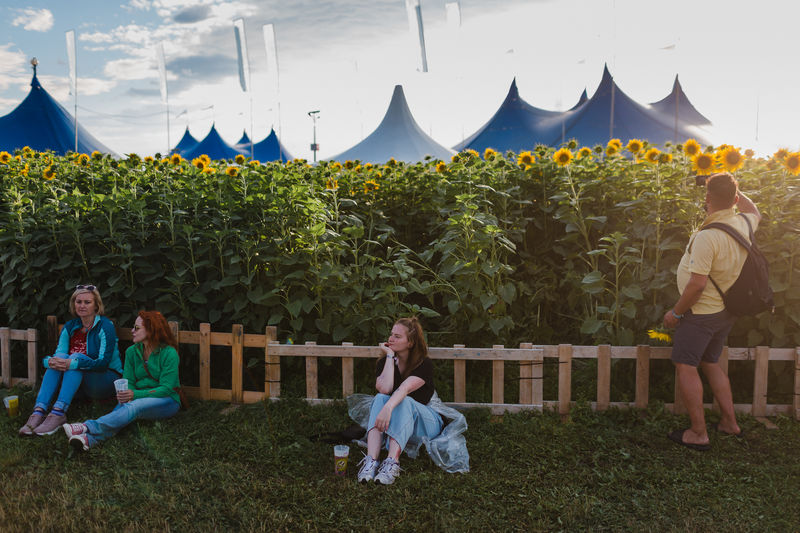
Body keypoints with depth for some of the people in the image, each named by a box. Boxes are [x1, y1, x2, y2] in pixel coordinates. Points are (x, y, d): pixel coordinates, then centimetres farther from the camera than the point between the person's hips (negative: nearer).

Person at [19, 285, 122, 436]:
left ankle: (58, 413, -41)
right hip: (80, 384, 5)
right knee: (60, 357, -21)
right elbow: (59, 354, -4)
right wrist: (50, 361, -29)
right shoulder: (69, 327, 7)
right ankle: (38, 412, -35)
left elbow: (104, 363, -21)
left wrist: (71, 364, -34)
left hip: (106, 381, -5)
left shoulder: (105, 326, -10)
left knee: (76, 357, -28)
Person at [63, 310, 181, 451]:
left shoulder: (169, 353, -11)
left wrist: (135, 394, -28)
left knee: (134, 406, -35)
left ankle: (87, 427, -47)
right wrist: (125, 394, -21)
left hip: (167, 400, -4)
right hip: (139, 399, 5)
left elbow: (166, 389, -15)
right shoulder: (132, 352, 7)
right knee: (123, 405, -31)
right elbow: (128, 381, 5)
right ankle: (90, 439, -54)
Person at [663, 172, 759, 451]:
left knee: (685, 366, 1)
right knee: (710, 363, 21)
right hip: (726, 311, 9)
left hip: (701, 313, -9)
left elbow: (697, 284, -28)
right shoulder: (743, 224, -3)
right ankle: (729, 422, 28)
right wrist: (734, 190, 21)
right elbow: (755, 213, 25)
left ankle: (699, 434, 5)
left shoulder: (707, 237, -29)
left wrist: (676, 312, -15)